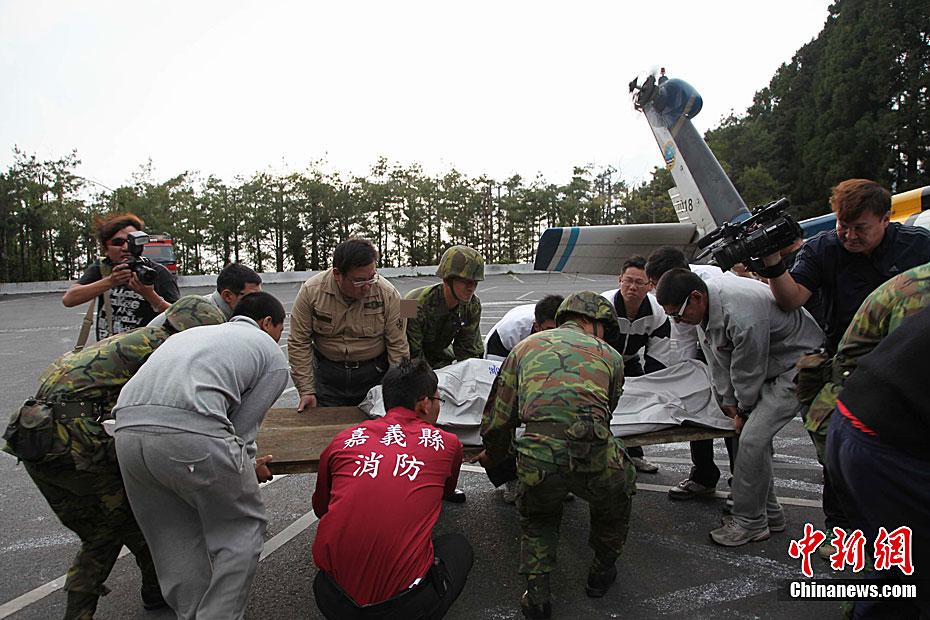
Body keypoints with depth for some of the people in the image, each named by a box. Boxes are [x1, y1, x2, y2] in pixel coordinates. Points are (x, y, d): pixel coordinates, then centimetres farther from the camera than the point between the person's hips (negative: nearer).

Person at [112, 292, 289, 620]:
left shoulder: (190, 333, 36)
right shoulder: (273, 356, 17)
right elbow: (242, 426, 11)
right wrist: (250, 467, 31)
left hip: (127, 430, 7)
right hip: (192, 433, -6)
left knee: (175, 538, 23)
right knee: (242, 527, 15)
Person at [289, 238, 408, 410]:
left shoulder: (388, 294, -16)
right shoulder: (311, 291, -13)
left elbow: (397, 346, -10)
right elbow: (299, 344, -7)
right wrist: (307, 391, -9)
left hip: (373, 373, -1)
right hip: (327, 373, 1)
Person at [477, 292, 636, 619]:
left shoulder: (525, 347, 23)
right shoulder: (610, 356, 22)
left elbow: (498, 417, 22)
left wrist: (494, 455, 41)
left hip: (538, 461, 1)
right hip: (593, 458, 0)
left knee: (537, 519, 33)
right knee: (618, 489, 36)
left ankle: (536, 592, 20)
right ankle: (602, 570, 46)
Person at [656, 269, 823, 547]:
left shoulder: (741, 315, -36)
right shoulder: (705, 303, -6)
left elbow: (747, 372, -21)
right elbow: (718, 360, 4)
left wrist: (743, 411, -5)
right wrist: (729, 401, 5)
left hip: (798, 366, -9)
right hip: (772, 367, 9)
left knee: (752, 437, -15)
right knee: (753, 432, 10)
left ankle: (750, 523, -1)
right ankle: (769, 513, 25)